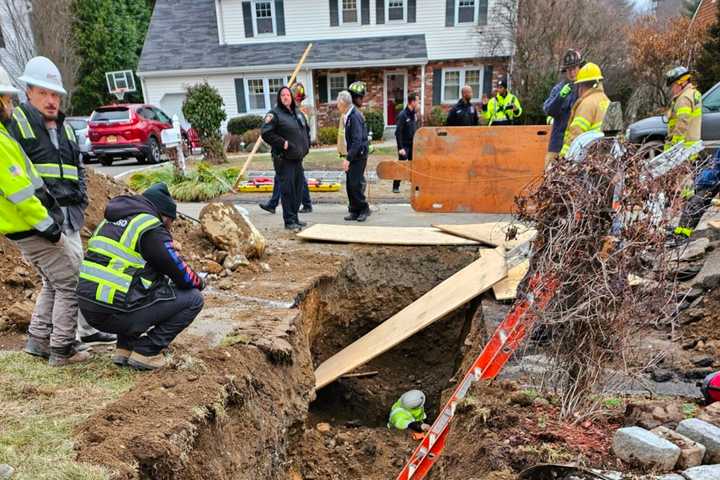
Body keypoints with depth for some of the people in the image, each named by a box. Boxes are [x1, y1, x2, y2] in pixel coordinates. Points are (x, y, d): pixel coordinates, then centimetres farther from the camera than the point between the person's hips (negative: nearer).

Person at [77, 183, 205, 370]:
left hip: (88, 309, 9)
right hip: (117, 313, -9)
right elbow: (182, 276, -6)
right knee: (193, 299, 1)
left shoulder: (110, 221, 18)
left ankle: (124, 348, 23)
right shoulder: (152, 230, -10)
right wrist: (199, 283, 17)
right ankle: (145, 352, 2)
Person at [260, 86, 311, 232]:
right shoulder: (275, 114, -7)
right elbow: (265, 133, -17)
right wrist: (282, 143, -18)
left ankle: (295, 217, 24)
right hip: (284, 159, -8)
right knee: (287, 189, -7)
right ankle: (289, 221, 0)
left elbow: (306, 129, 30)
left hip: (298, 158, 8)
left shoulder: (298, 113, 16)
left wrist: (306, 145, 16)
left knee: (298, 188, 12)